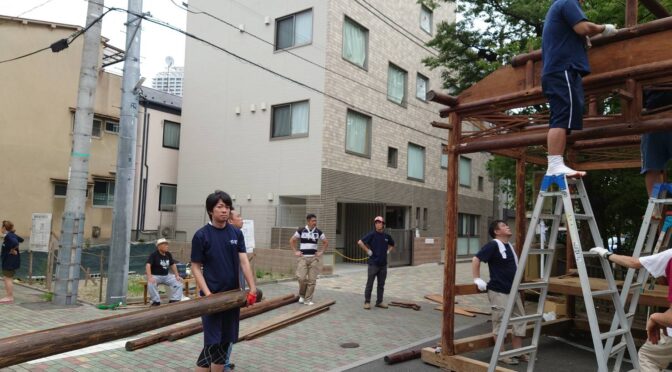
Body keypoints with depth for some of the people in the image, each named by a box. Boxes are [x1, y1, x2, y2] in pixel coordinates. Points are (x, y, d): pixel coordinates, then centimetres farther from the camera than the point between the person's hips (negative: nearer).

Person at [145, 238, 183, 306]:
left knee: (178, 282, -13)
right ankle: (156, 301, -19)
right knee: (151, 283, -36)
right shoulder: (154, 255, -12)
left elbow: (173, 265, 14)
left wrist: (177, 276, 3)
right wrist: (149, 277, -38)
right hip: (155, 276, -5)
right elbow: (148, 265, -24)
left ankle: (174, 300, -6)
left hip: (166, 276, 5)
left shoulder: (168, 254, 6)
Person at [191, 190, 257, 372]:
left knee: (226, 341, 11)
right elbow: (196, 267, -6)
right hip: (212, 295, -4)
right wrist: (207, 294, -16)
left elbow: (244, 261, 2)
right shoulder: (201, 235, -7)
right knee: (212, 343, -4)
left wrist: (252, 288, -7)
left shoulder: (236, 233, 4)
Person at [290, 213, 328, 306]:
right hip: (303, 257, -2)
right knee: (302, 278, -11)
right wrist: (295, 251, 2)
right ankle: (302, 295, 15)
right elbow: (292, 241, 9)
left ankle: (308, 300, 8)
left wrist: (321, 252, 5)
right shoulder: (301, 231, -2)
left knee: (312, 280, -1)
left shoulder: (318, 232, 3)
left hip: (314, 258, 2)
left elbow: (326, 243, 16)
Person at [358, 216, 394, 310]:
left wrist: (388, 251, 11)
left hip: (383, 264, 5)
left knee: (381, 284, 12)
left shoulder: (387, 236, 7)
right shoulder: (372, 234, -8)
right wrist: (368, 251, -13)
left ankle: (379, 302, 22)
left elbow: (392, 245, 27)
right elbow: (360, 242, -16)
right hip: (373, 263, -5)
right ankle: (367, 302, 10)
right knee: (370, 284, 1)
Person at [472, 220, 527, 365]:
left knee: (520, 320, 14)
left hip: (513, 291, 9)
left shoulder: (509, 246, 12)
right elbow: (476, 260, -20)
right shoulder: (493, 245, -15)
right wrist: (477, 279, -18)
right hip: (499, 292, -9)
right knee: (500, 323, 0)